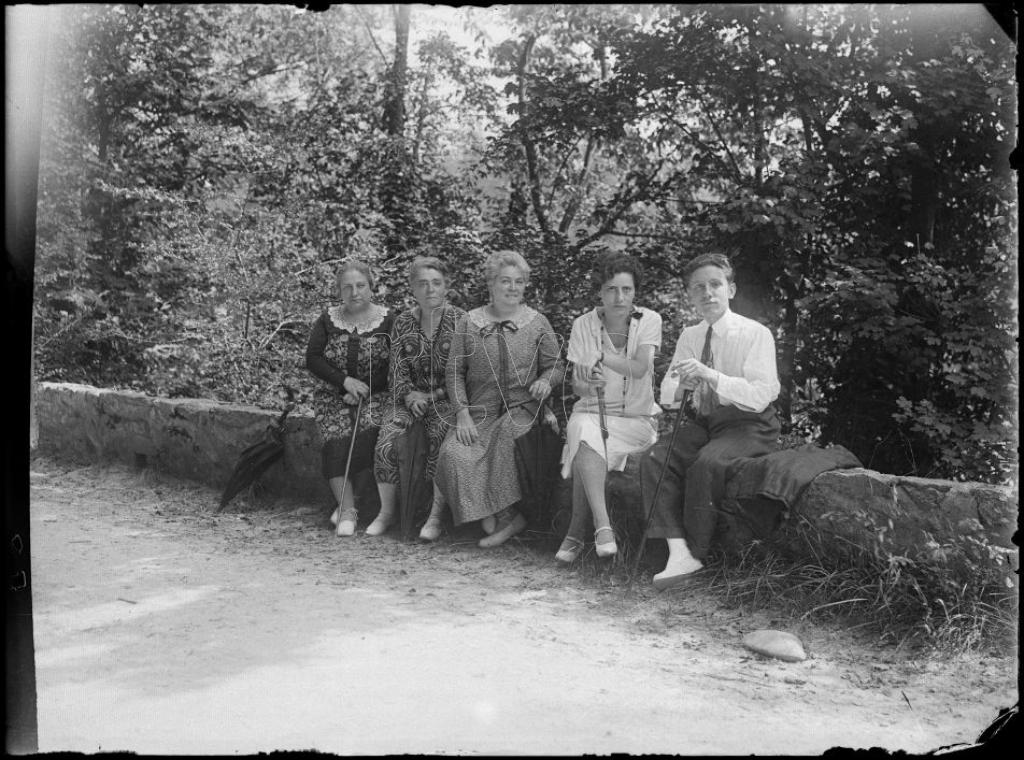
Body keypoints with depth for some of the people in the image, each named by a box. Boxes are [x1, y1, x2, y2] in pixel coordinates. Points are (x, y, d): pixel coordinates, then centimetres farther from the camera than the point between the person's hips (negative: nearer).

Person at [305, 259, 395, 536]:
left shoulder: (388, 321, 1)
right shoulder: (327, 320, 7)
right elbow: (312, 359, 1)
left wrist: (365, 390, -13)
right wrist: (345, 381, -13)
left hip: (376, 393, -2)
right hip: (333, 395, 2)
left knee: (368, 435, -29)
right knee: (336, 443, -24)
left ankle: (344, 504, -17)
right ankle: (347, 509, -18)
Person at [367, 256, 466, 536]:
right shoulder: (402, 322, 8)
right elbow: (397, 370, 8)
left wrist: (432, 396, -11)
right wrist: (410, 395, -11)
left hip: (446, 398, -3)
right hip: (411, 397, 3)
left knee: (439, 435, -31)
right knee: (386, 441, -22)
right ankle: (386, 512, -5)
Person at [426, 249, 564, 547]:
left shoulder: (537, 323, 8)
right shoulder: (469, 322, 7)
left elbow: (555, 365, 12)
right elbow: (454, 372, 5)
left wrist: (545, 380, -12)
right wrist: (462, 414, -7)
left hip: (521, 410, 0)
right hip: (478, 410, 1)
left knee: (505, 436, -33)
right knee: (454, 453, -27)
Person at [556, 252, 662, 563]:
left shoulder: (648, 320, -2)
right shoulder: (584, 324, 2)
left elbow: (640, 368, -20)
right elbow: (576, 384, 0)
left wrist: (601, 356, -36)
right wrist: (587, 385, -25)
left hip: (636, 417, -1)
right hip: (592, 411, 1)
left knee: (585, 453, -30)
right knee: (585, 435, -36)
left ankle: (577, 532, -19)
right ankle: (602, 526, -39)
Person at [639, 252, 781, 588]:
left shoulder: (755, 334, -8)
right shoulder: (689, 336, 10)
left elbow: (761, 396, -20)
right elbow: (666, 396, 9)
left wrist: (710, 374, -29)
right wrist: (681, 385, -15)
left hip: (748, 426, -5)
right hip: (704, 422, 5)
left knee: (706, 463, -34)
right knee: (655, 458, -21)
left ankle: (697, 553, -18)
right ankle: (678, 552, -27)